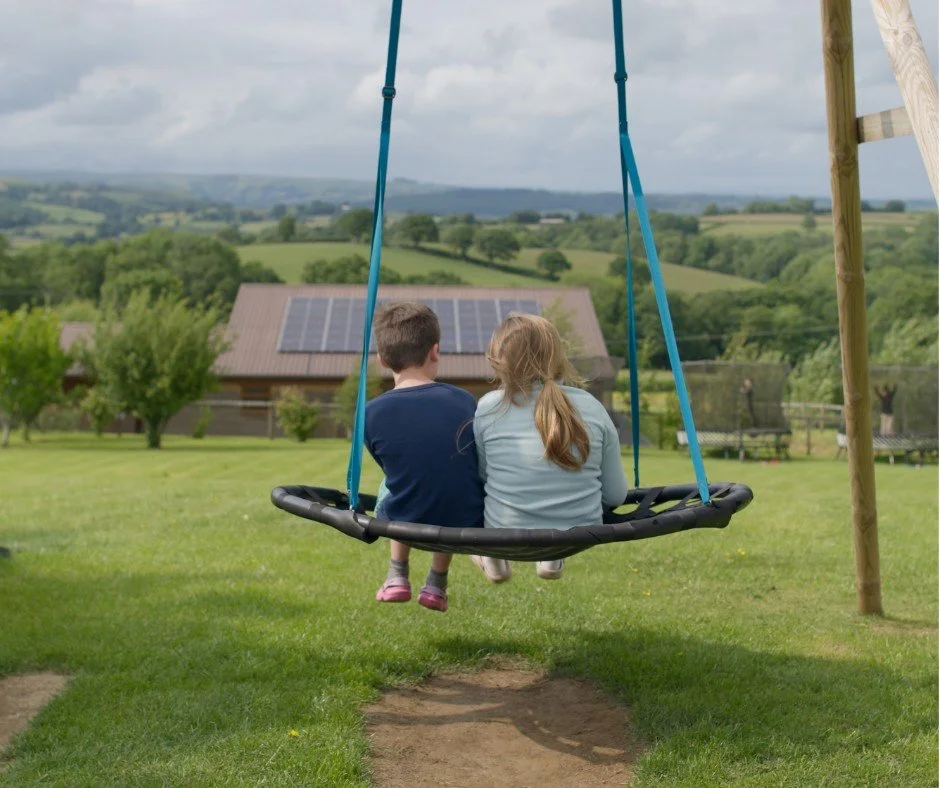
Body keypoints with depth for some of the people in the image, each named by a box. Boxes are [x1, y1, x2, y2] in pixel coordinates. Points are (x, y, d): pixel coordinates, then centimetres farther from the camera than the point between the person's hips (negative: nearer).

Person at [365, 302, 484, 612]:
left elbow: (393, 470, 7)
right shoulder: (464, 401, -7)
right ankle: (436, 584, 30)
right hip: (467, 524, 0)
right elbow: (482, 467, 5)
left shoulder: (372, 413, -10)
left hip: (405, 524, 0)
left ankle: (397, 576, 30)